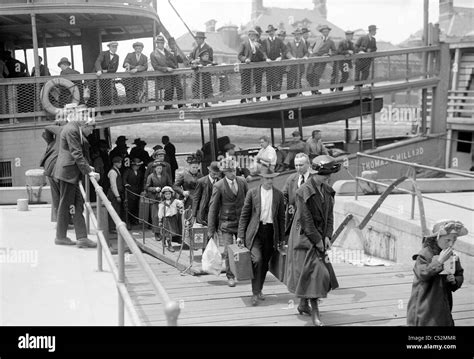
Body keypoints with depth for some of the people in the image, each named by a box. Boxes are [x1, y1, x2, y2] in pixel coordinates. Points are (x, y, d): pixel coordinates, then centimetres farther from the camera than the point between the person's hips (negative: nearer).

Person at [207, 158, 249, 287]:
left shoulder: (242, 182, 1)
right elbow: (213, 208, -5)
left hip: (242, 222, 3)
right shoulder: (218, 186, -9)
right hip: (226, 223, -3)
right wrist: (211, 229, -5)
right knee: (229, 251, -5)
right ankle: (230, 277, 11)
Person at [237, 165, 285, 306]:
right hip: (255, 231, -2)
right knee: (257, 259, -18)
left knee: (265, 263, 8)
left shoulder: (278, 195, 6)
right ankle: (255, 293, -9)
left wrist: (281, 238, 10)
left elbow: (281, 217, 11)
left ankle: (259, 290, 27)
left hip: (271, 231, 2)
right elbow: (244, 215, 4)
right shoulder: (252, 193, 1)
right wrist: (240, 235, 0)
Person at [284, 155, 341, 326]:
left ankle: (303, 304, 30)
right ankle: (315, 313, -5)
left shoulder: (327, 190, 5)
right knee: (313, 271, -10)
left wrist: (327, 236, -4)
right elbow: (306, 220, -18)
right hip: (305, 237, -7)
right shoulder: (304, 192, -18)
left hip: (320, 237, 7)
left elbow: (329, 215, 7)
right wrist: (317, 240, -16)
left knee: (322, 271, 13)